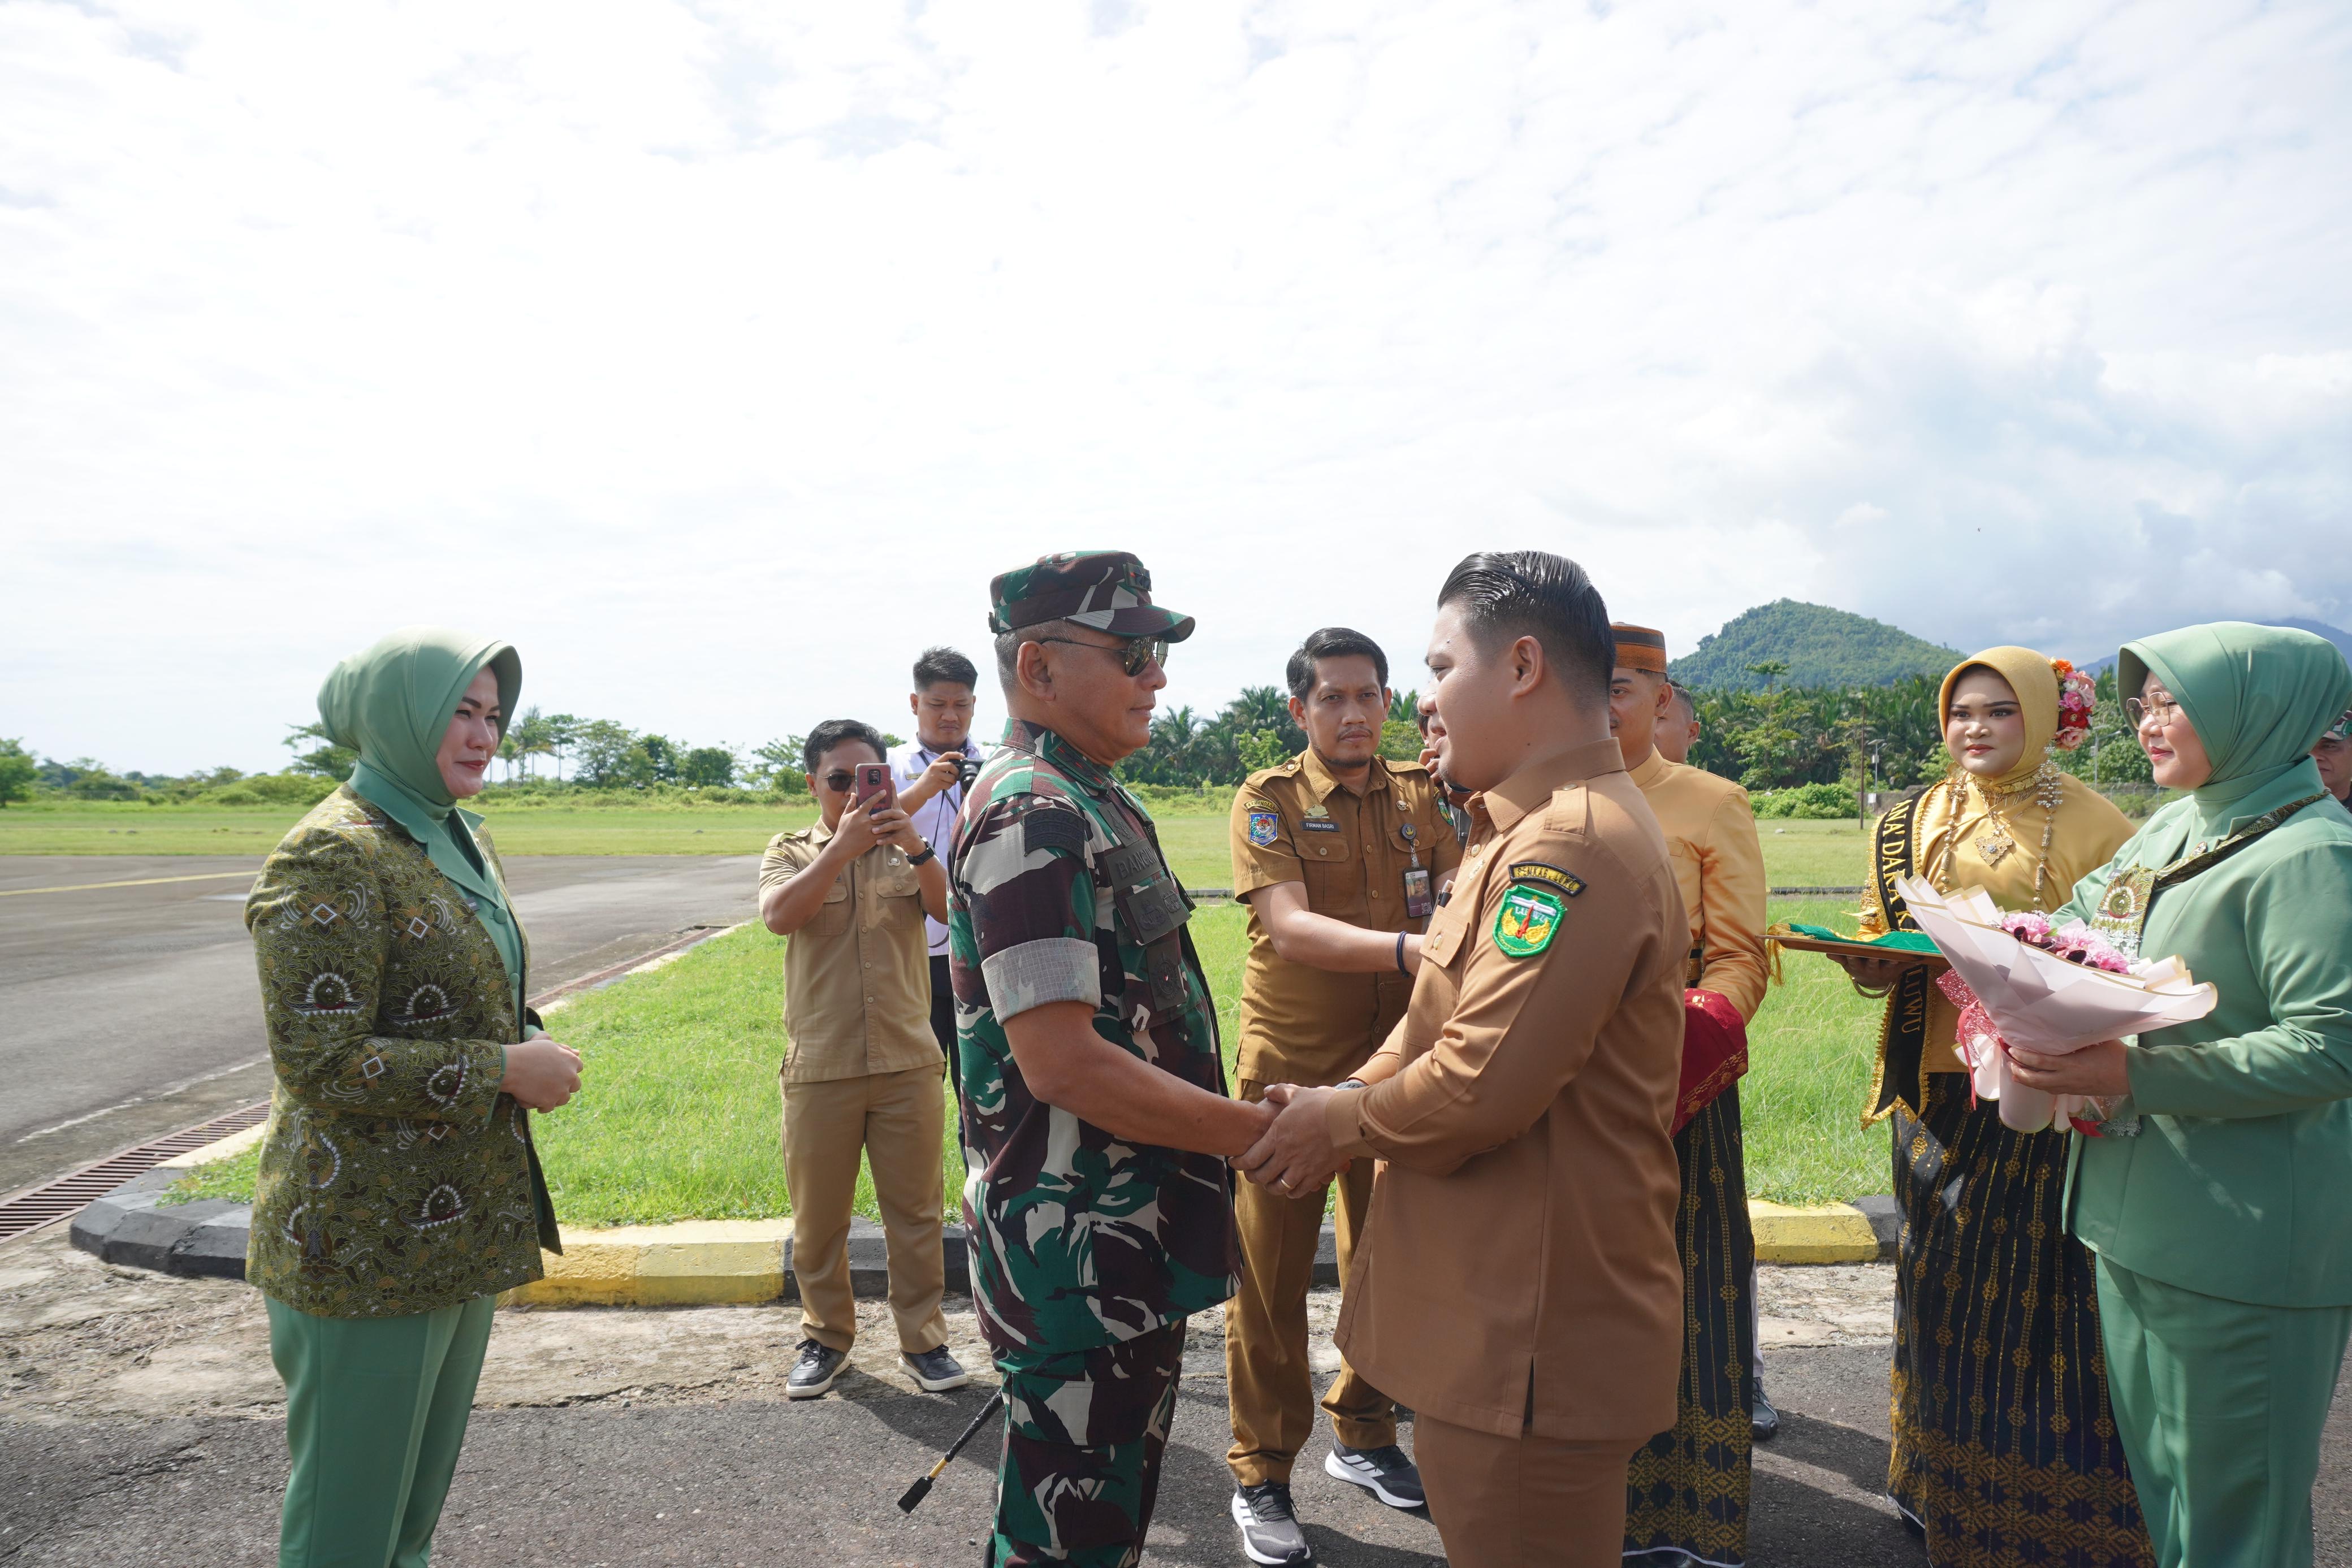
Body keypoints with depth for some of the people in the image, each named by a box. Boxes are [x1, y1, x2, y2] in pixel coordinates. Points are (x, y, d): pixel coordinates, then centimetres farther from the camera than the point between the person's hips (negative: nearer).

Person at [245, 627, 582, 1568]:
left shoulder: (462, 840, 10)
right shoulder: (330, 858, -18)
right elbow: (320, 1061, -24)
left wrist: (528, 1048, 2)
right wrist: (504, 1070, -20)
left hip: (462, 1223, 9)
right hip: (368, 1239, -9)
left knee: (423, 1481, 23)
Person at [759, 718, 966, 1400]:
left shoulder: (908, 850, 8)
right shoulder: (791, 852, 4)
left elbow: (954, 911, -9)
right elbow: (778, 915, -16)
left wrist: (915, 847, -24)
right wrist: (843, 846, -25)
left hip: (908, 1063, 1)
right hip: (819, 1068, -1)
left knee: (915, 1210, 8)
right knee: (818, 1218, 11)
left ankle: (923, 1340, 22)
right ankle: (826, 1337, 30)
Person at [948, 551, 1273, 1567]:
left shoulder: (1094, 803, 12)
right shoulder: (1032, 817, -20)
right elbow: (1064, 1065, -26)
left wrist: (1239, 1115, 16)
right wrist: (1262, 1133, -21)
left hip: (1130, 1236, 10)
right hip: (1077, 1249, -10)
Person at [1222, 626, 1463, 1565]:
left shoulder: (1420, 795, 5)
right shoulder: (1268, 799, -8)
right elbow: (1291, 929, -21)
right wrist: (1407, 949, -37)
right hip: (1290, 1065, -4)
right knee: (1270, 1276, 4)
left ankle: (1363, 1437, 37)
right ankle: (1261, 1478, 21)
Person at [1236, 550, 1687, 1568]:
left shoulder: (1572, 844, -23)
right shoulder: (1534, 829, 14)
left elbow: (1480, 1086, -27)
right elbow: (1440, 1027, 17)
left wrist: (1341, 1124, -9)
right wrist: (1338, 1108, 2)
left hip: (1530, 1342, -10)